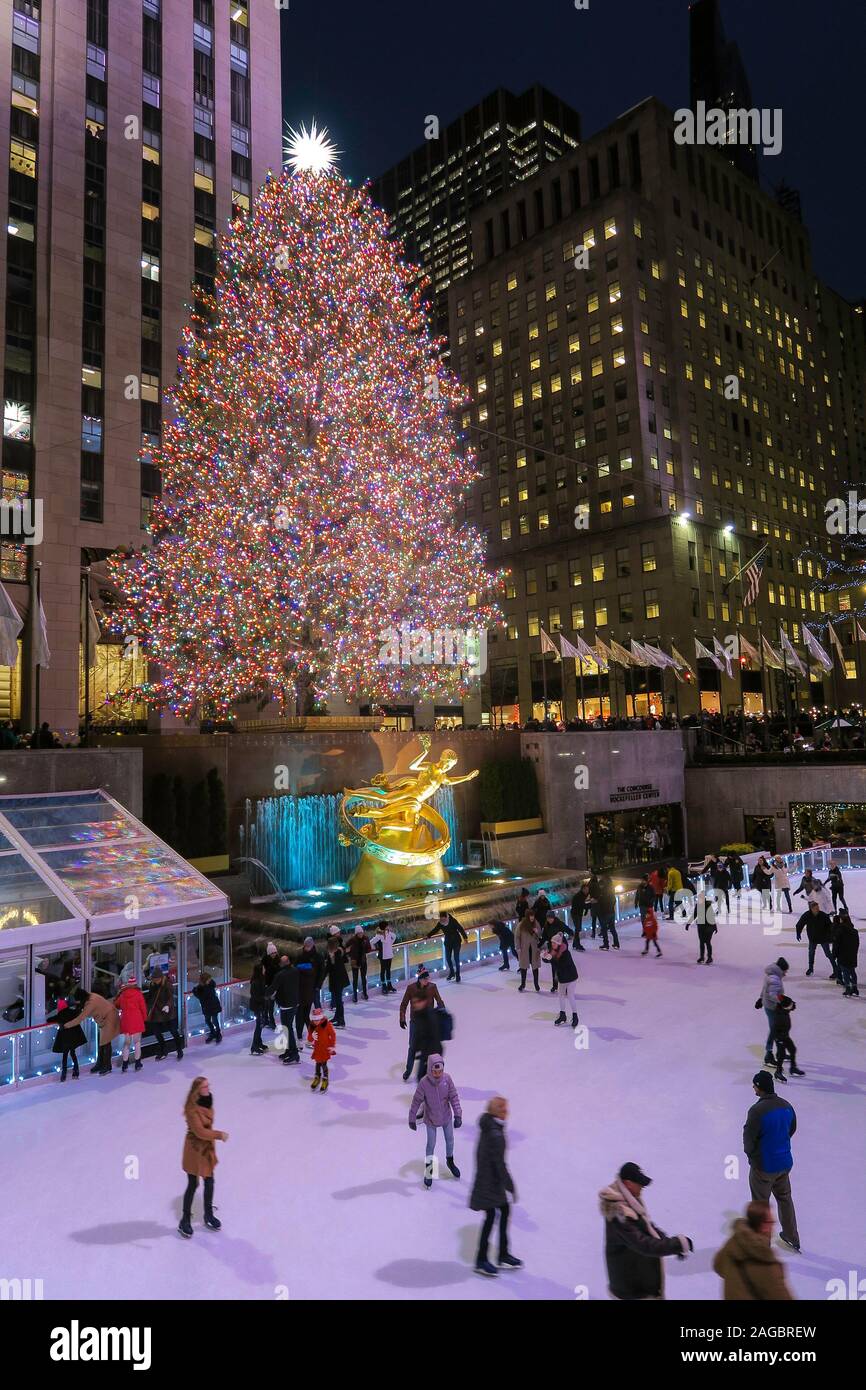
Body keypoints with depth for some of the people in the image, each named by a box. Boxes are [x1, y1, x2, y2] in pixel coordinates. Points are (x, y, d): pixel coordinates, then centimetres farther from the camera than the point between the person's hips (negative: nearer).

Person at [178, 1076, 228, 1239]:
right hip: (195, 1148, -7)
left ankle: (208, 1215, 34)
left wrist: (213, 1142, 12)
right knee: (193, 1185, 6)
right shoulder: (192, 1108, -26)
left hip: (207, 1146, 7)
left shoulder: (207, 1101, -3)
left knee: (209, 1182, 16)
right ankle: (185, 1220, 25)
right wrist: (219, 1134, -22)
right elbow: (199, 1131, -27)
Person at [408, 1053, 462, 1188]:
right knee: (431, 1144, 10)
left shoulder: (447, 1078, -22)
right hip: (431, 1119, -3)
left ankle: (450, 1161, 49)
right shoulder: (424, 1082, -28)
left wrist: (458, 1115, -15)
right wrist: (412, 1119, -8)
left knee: (450, 1140, 20)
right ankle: (428, 1168, 36)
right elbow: (416, 1101, -16)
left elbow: (454, 1097, -12)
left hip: (446, 1117, 3)